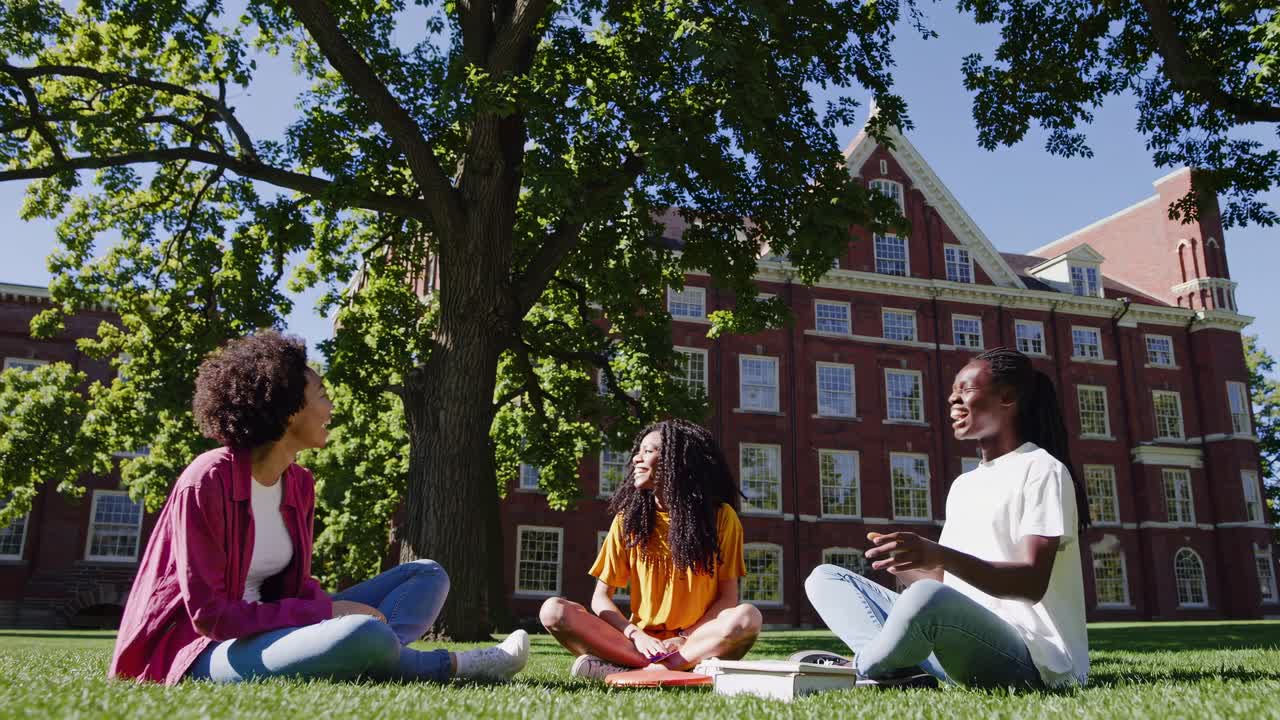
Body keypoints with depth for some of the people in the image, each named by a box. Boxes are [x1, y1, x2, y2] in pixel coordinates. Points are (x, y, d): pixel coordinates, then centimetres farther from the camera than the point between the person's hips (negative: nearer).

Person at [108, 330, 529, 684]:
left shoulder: (300, 484, 5)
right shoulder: (208, 481, -17)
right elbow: (209, 614, -20)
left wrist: (330, 609, -11)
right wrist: (328, 613, -20)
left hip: (267, 632, 8)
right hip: (205, 648, -8)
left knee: (427, 575, 2)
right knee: (366, 636, -37)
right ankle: (450, 666, -8)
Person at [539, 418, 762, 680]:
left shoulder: (721, 516, 1)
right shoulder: (628, 520, 5)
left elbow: (728, 597, 0)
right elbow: (600, 597, 4)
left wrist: (685, 639, -15)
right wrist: (636, 636, -14)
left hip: (698, 641, -1)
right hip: (643, 643, 2)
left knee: (747, 617, -33)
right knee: (554, 611, -21)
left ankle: (627, 669, -28)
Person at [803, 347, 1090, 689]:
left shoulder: (1041, 470, -4)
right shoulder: (962, 485, 21)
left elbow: (1032, 583, -18)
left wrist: (939, 555, -33)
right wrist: (899, 561, 1)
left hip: (1033, 660, -8)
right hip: (962, 643, 8)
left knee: (927, 597, -40)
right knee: (825, 578, 6)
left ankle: (863, 670, -8)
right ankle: (894, 666, -21)